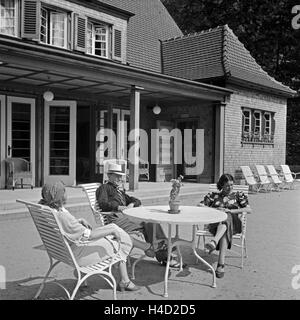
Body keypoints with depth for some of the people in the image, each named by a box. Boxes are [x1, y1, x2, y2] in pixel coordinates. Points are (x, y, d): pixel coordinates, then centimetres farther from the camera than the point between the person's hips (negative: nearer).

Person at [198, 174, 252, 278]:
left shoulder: (238, 195, 23)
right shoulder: (214, 195, 25)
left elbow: (249, 209, 6)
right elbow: (200, 205, 14)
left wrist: (230, 211, -8)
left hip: (233, 223, -1)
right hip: (215, 223, 1)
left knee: (226, 218, -39)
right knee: (225, 231, -38)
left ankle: (214, 242, -64)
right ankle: (221, 264, -55)